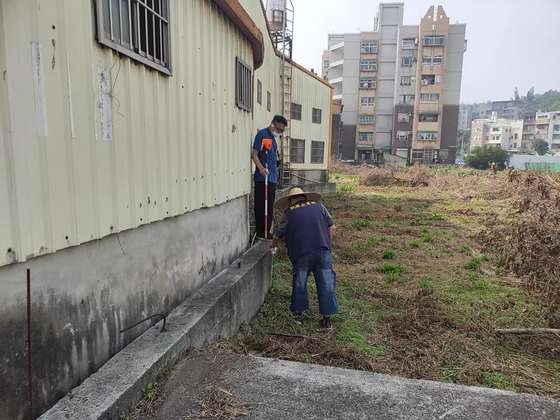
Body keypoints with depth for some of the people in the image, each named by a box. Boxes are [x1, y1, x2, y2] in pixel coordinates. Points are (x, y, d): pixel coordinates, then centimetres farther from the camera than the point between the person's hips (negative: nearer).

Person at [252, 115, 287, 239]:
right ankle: (260, 232, 2)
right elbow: (254, 154, -12)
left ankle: (266, 232, 22)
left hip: (272, 178, 9)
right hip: (262, 178, -9)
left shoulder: (274, 137, 20)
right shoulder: (262, 134, -6)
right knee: (261, 206, -4)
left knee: (270, 207, 13)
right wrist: (261, 168, -26)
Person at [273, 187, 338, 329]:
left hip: (301, 253, -1)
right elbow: (332, 228, 8)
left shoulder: (289, 214, 6)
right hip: (323, 250, 1)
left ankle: (298, 312, 29)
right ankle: (327, 317, 14)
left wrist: (273, 245, 33)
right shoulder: (319, 206, 11)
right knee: (326, 283, 9)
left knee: (300, 283, 17)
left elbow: (278, 236, 12)